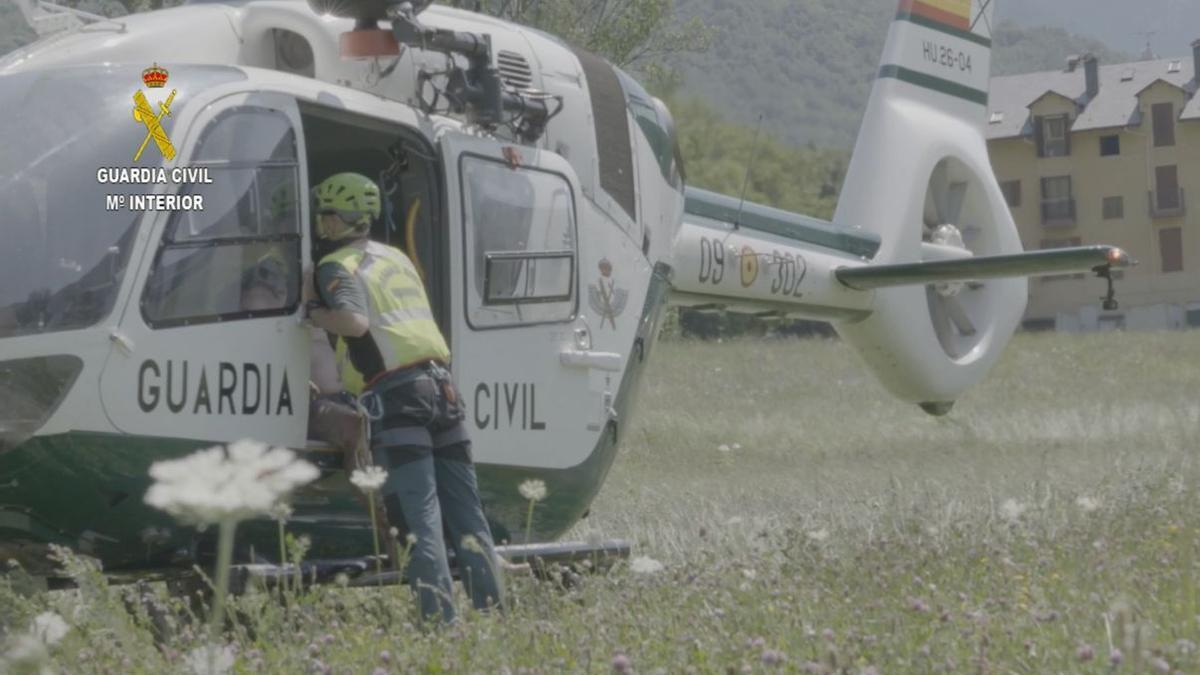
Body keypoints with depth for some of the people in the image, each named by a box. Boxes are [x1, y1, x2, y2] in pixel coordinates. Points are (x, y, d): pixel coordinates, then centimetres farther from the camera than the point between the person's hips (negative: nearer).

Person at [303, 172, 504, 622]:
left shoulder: (338, 267, -1)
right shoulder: (396, 257, 24)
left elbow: (355, 322, -18)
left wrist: (312, 311, -2)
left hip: (395, 395, -7)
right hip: (439, 383, 7)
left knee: (419, 517, -9)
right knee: (465, 514, 10)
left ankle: (440, 620, -14)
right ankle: (491, 611, 7)